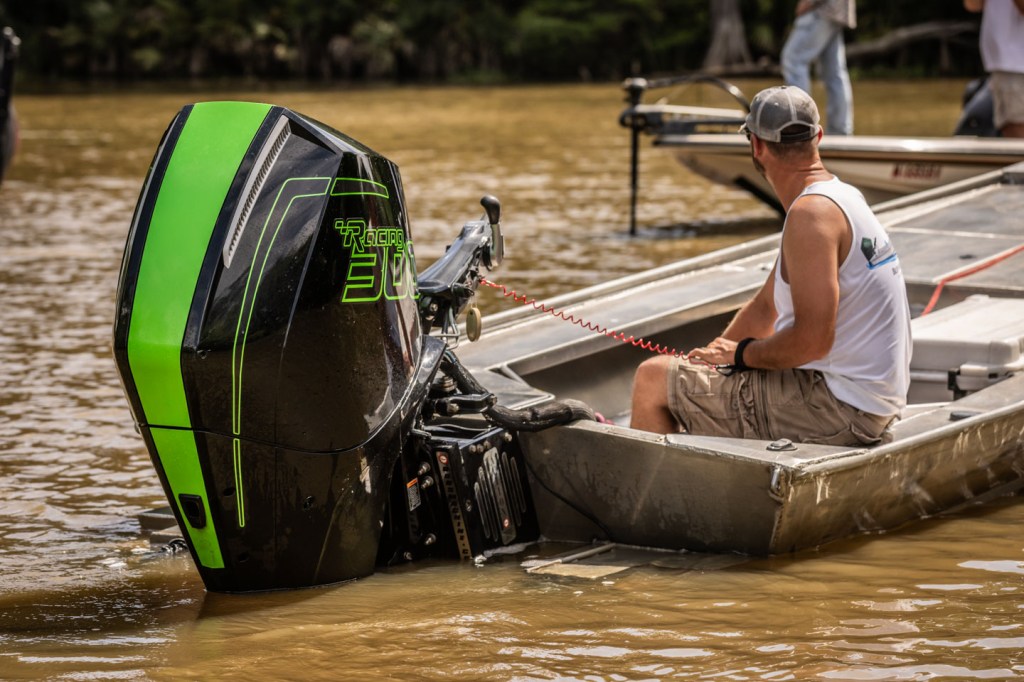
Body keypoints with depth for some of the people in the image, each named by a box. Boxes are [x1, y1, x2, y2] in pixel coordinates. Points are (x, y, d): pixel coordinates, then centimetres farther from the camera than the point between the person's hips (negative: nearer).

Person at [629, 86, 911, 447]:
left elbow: (812, 340, -26)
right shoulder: (840, 197, 14)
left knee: (652, 378, -7)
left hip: (838, 409, -10)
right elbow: (766, 308, 21)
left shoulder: (812, 214, -19)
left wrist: (741, 353, -10)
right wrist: (710, 357, 13)